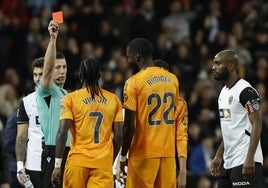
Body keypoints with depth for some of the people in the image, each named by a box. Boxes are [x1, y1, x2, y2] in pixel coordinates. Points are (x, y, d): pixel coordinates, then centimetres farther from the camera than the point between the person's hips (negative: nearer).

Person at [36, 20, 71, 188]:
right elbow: (47, 69, -23)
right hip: (53, 153, -8)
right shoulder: (45, 91, -4)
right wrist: (53, 38, -32)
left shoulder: (66, 95, 21)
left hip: (70, 153, 8)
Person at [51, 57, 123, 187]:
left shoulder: (71, 99, 0)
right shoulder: (113, 100, 8)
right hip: (104, 164, 1)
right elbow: (118, 136, 7)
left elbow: (62, 133, -7)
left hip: (78, 162, -1)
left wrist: (57, 165, -4)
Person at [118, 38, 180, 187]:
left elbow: (129, 126, -12)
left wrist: (123, 156, -2)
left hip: (143, 154, -5)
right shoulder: (172, 79, 9)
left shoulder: (134, 82, -10)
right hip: (168, 152, 5)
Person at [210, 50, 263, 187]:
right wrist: (218, 156, 22)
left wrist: (250, 158, -25)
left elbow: (257, 124, -17)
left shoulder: (246, 91, -12)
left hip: (245, 163, -10)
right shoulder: (224, 92, 18)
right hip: (229, 163, 10)